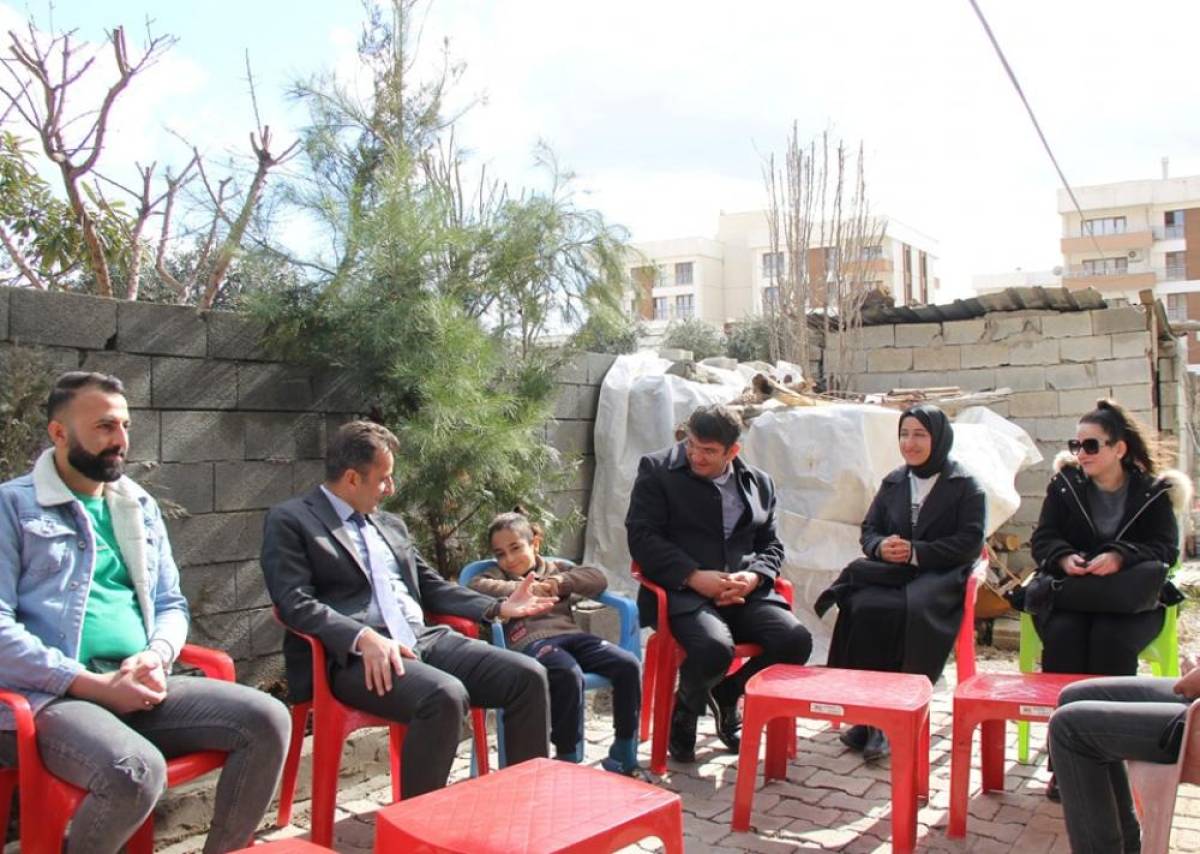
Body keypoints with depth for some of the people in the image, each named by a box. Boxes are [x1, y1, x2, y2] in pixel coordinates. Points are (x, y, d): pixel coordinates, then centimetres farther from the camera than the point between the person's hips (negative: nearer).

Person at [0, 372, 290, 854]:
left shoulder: (142, 507, 18)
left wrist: (157, 656, -4)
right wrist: (94, 684, -15)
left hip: (141, 688, 6)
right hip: (50, 696, -5)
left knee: (267, 719, -14)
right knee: (137, 770, -34)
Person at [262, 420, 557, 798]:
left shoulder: (391, 524, 24)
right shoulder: (289, 520, 2)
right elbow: (296, 603, -10)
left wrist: (499, 607, 15)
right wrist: (364, 638, -24)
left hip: (424, 640, 7)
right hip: (353, 656, -7)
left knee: (528, 675, -11)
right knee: (446, 694, -34)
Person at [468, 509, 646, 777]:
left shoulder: (556, 568, 29)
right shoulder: (497, 574, 22)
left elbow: (598, 578, 15)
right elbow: (475, 587, -4)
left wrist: (562, 582, 0)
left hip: (570, 634, 4)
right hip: (530, 642, -4)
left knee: (628, 664, -18)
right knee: (569, 675, -37)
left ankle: (623, 756, -6)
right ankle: (568, 760, -21)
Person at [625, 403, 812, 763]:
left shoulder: (759, 482, 16)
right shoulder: (657, 470, 3)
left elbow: (771, 545, 18)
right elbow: (641, 536, -5)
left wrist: (754, 577, -6)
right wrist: (695, 577, -17)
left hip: (744, 590, 5)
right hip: (683, 591, -4)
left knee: (797, 641, -21)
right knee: (714, 648, -34)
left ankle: (727, 693, 10)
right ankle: (684, 713, 2)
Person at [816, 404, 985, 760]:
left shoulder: (965, 486, 6)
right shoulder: (892, 483, 21)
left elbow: (970, 543, -5)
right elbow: (869, 530, 18)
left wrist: (915, 553, -13)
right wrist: (881, 546, -7)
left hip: (939, 576, -4)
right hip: (890, 573, 4)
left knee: (912, 612, -36)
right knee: (862, 608, -30)